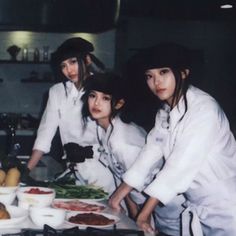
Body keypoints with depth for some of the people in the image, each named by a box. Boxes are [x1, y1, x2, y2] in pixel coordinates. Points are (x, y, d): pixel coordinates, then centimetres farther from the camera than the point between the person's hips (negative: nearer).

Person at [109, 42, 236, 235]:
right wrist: (119, 194, 2)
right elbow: (149, 153, 6)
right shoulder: (164, 113, 5)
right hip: (198, 210, 7)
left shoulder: (205, 109, -21)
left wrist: (145, 212, -19)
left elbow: (179, 168, -23)